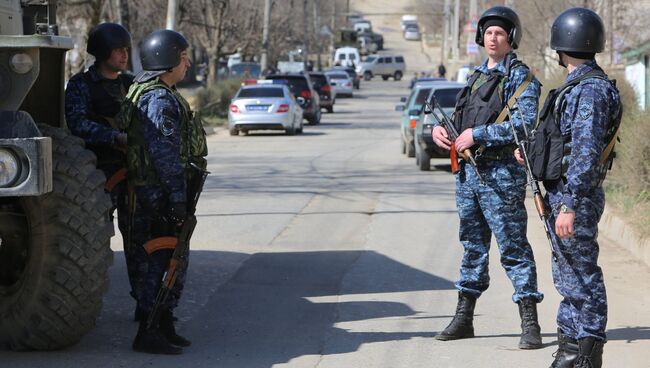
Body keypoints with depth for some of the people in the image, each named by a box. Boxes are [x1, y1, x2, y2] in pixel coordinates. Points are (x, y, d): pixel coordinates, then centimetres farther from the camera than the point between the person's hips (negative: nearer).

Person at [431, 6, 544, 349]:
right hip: (468, 171, 8)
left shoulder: (520, 77, -7)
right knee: (473, 245, 14)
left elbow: (526, 124, -20)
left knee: (513, 247, -7)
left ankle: (530, 323, -4)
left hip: (501, 174, -8)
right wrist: (440, 130, 2)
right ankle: (463, 318, 21)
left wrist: (478, 134, -19)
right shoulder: (477, 76, 17)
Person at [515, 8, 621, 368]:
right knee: (567, 276, 15)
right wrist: (532, 152, 30)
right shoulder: (580, 86, 14)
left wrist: (569, 206, -27)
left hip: (574, 199, -10)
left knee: (581, 277, -5)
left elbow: (585, 152, -24)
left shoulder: (591, 90, -18)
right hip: (561, 194, 10)